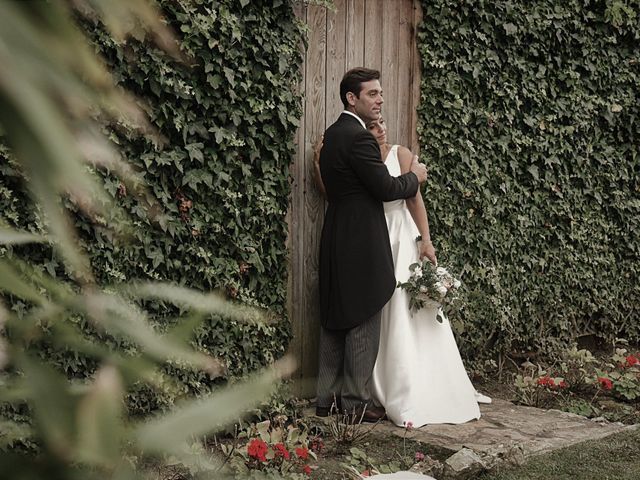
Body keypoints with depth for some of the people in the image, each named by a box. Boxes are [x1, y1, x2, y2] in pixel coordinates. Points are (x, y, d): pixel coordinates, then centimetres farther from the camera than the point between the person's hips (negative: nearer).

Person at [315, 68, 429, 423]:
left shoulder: (333, 134, 14)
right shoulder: (359, 138, -16)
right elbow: (386, 188, -15)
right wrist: (414, 177, 3)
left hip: (336, 242, 10)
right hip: (362, 243, -10)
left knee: (335, 321, 13)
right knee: (363, 323, -2)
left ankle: (327, 398, 19)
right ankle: (355, 402, 4)